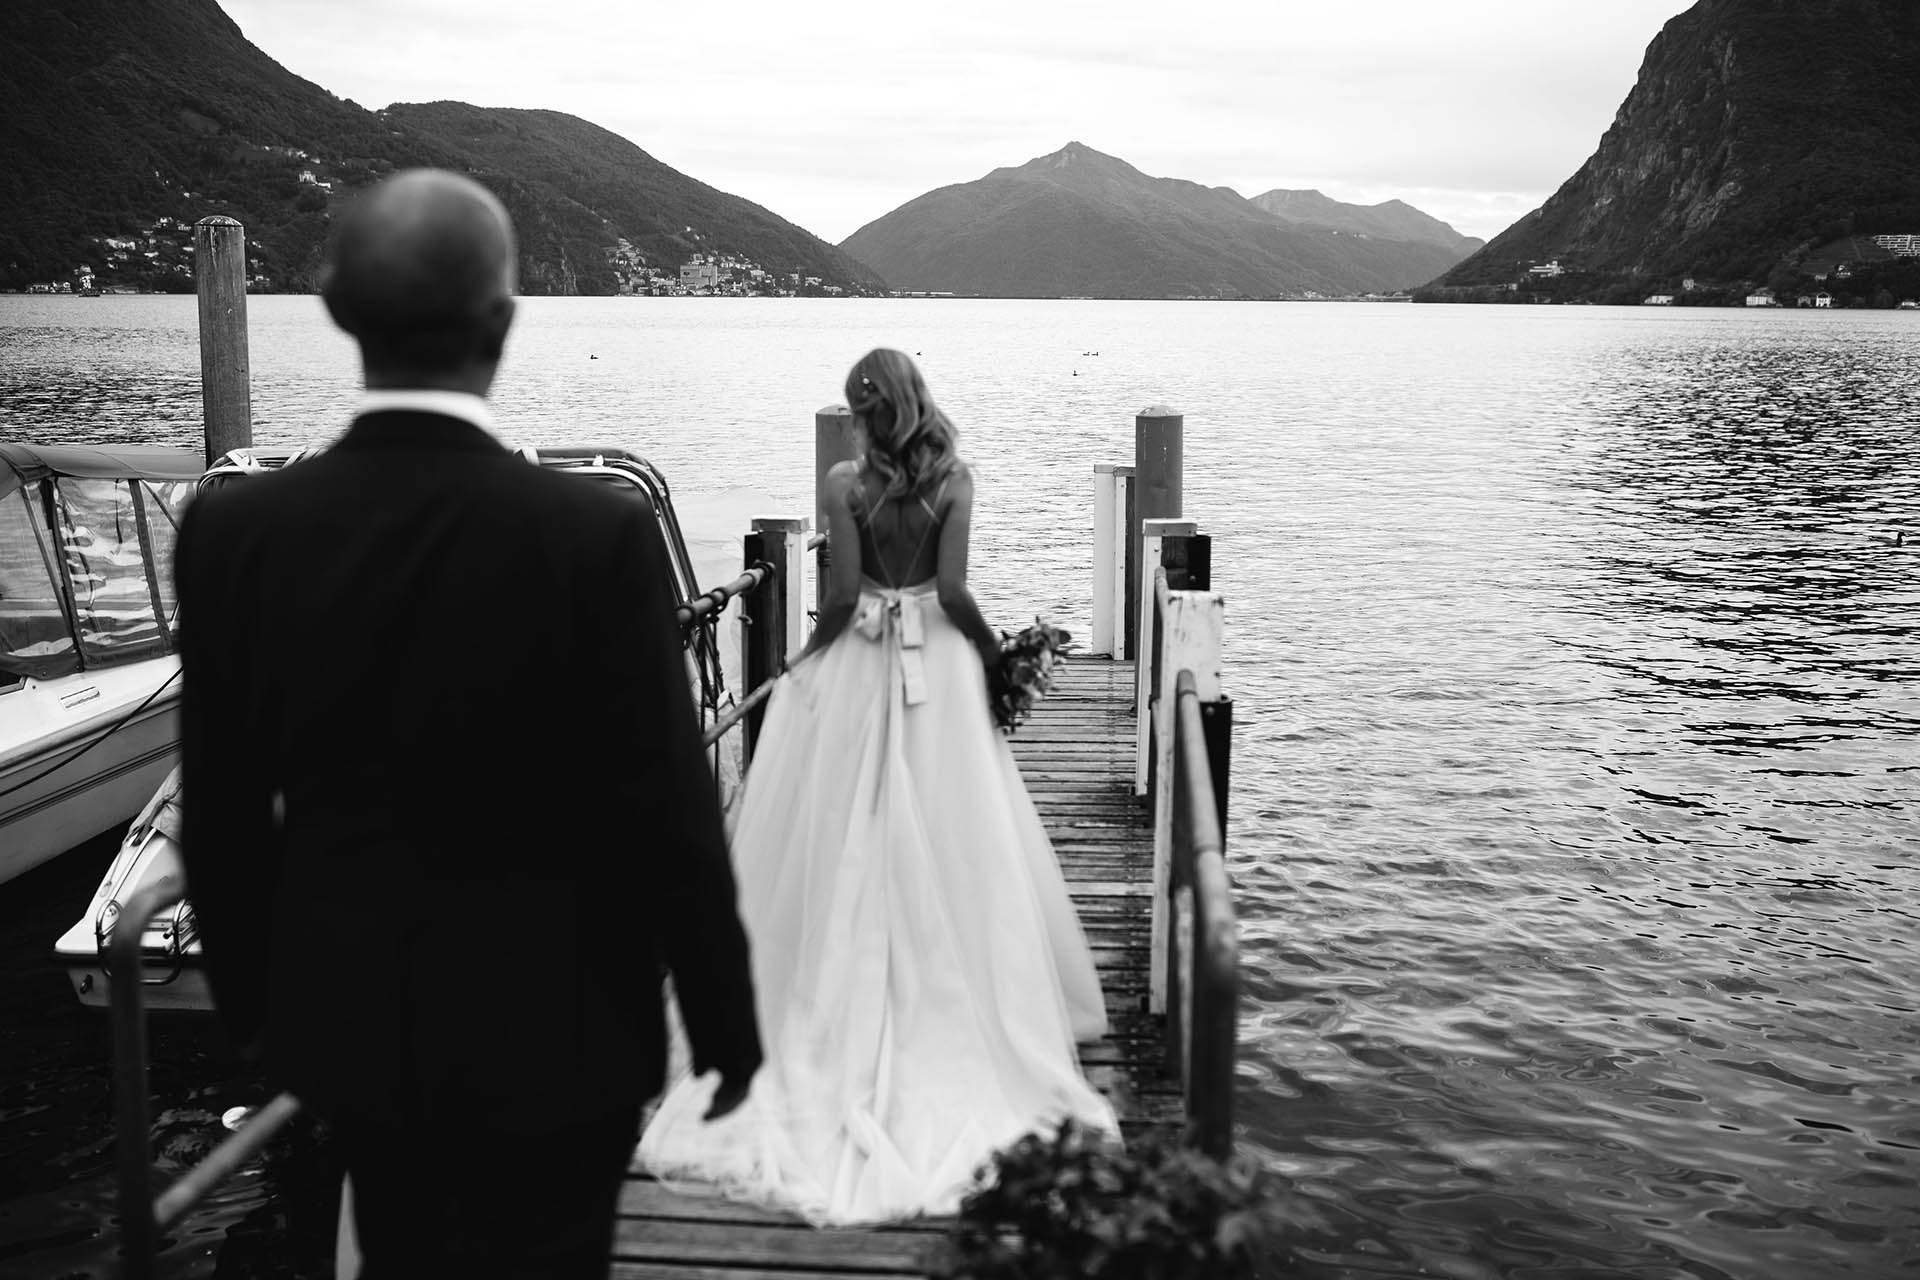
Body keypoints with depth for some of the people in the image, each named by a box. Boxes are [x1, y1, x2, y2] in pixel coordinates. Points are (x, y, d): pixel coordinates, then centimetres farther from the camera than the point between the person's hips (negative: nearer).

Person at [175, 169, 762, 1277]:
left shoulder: (235, 531, -11)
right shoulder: (598, 537, -22)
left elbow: (225, 816, -2)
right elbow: (670, 818, -16)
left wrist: (257, 1002, 14)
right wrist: (726, 1028, -2)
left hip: (344, 1017, 4)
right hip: (549, 1030, -3)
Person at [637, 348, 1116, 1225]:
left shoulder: (844, 484, -8)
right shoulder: (953, 481, -6)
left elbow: (843, 592, -11)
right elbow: (954, 590, -12)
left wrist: (805, 660, 4)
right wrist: (996, 654, 2)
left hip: (857, 666, 0)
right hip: (938, 667, 1)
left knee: (846, 841, 10)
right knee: (951, 841, 7)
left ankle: (846, 1012, 16)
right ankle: (960, 1010, 13)